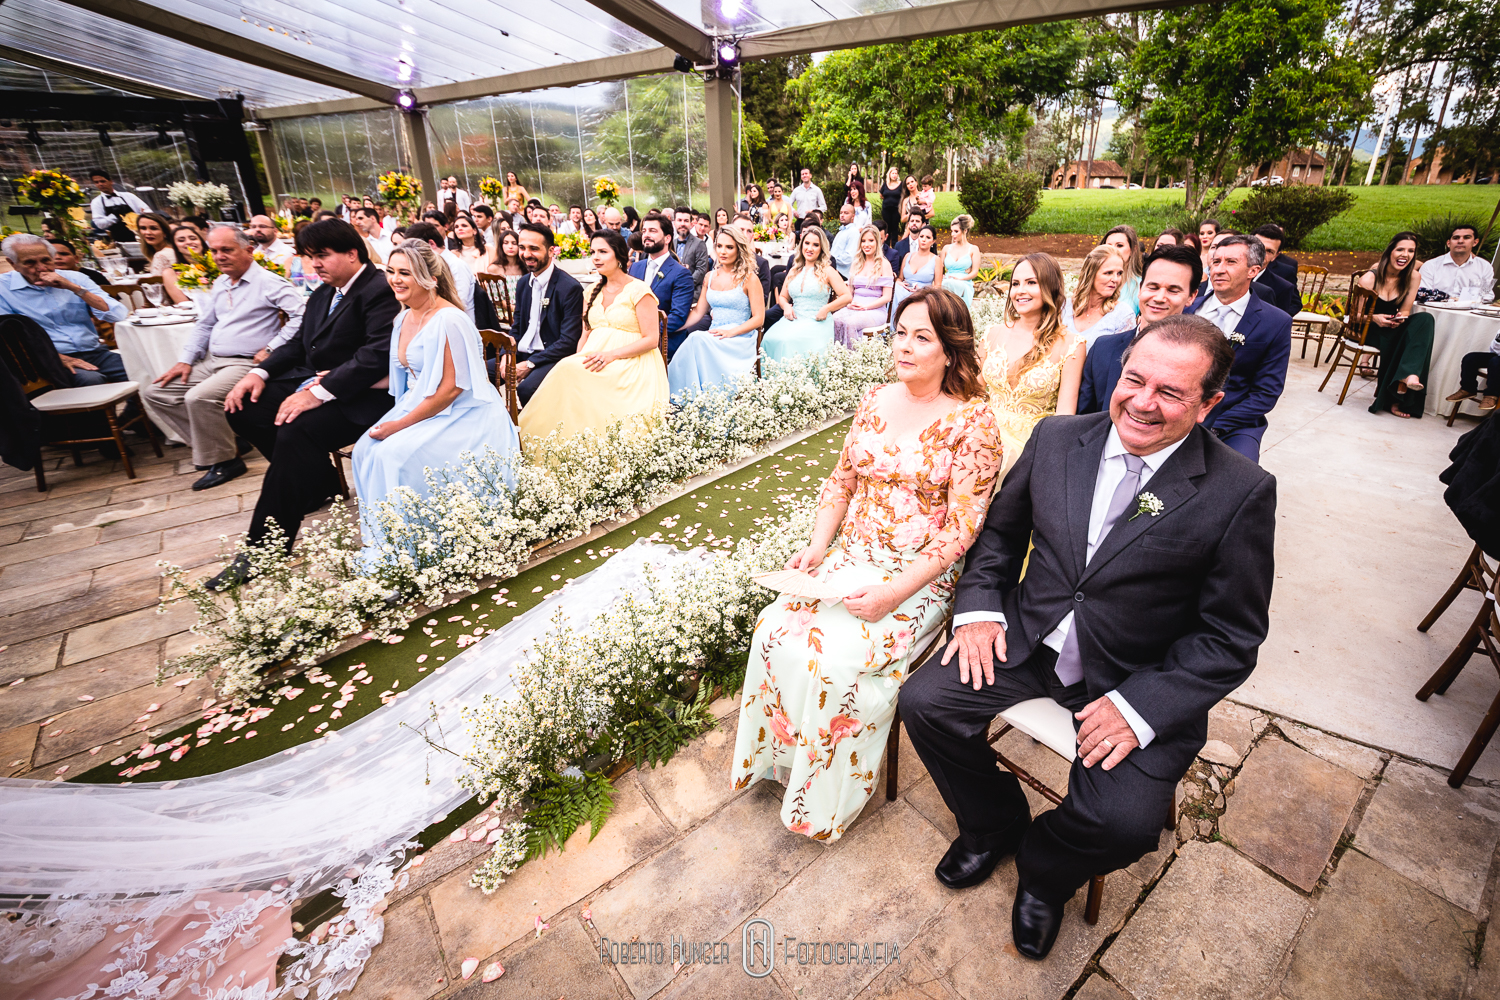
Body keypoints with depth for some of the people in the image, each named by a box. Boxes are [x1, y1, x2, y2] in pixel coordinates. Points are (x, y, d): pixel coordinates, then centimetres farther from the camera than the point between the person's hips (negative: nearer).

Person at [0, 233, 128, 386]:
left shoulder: (74, 278, 12)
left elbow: (119, 315, 0)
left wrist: (74, 288, -8)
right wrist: (58, 357, -17)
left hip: (95, 352, 3)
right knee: (91, 380, -36)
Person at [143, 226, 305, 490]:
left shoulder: (269, 282, -8)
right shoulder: (220, 284, 18)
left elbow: (302, 315, -21)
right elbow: (204, 326, 24)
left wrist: (271, 348, -19)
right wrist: (185, 360, 14)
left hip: (245, 363, -9)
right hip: (212, 361, 9)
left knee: (199, 398, -30)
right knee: (153, 392, 3)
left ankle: (224, 461, -10)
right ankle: (216, 442, 4)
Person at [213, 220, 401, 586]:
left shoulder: (380, 291, -13)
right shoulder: (323, 294, 18)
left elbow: (377, 355, -24)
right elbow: (299, 343, 22)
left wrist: (319, 392, -28)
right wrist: (260, 372, 4)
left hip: (359, 397, -10)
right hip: (313, 381, 10)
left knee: (296, 431, -30)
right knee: (242, 407, 1)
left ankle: (265, 551, -21)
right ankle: (318, 481, 13)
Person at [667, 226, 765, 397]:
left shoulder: (749, 278, 0)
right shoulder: (710, 277, 17)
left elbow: (759, 318, -4)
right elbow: (698, 312, 16)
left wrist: (731, 332, -16)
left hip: (739, 341, -4)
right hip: (712, 338, 4)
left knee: (697, 340, -32)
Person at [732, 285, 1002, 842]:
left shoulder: (972, 421, -10)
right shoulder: (876, 400, 7)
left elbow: (962, 527, -13)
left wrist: (894, 591, -21)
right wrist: (817, 546, -3)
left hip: (921, 574, -5)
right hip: (849, 556, 5)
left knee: (837, 658, -23)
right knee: (774, 630, -15)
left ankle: (825, 797, 6)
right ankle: (776, 754, 12)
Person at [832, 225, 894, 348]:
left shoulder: (884, 264, 3)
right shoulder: (856, 264, 20)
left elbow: (886, 297, -4)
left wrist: (865, 306, -13)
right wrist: (849, 303, -1)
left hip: (876, 310, -4)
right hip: (853, 308, 4)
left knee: (850, 322, -36)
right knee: (835, 319, -30)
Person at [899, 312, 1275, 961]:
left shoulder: (1241, 492, -12)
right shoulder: (1057, 438, -2)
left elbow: (1232, 635, -9)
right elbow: (1000, 531, 10)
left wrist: (1142, 706, -19)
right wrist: (979, 608, -5)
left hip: (1137, 681, -3)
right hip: (1028, 639, 3)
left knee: (1125, 821, -21)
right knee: (923, 702, -10)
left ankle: (1043, 868, 18)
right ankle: (994, 824, 21)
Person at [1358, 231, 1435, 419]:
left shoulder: (1413, 277, 1)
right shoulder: (1370, 278, -11)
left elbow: (1405, 311, 4)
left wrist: (1400, 318, -21)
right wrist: (1374, 318, -30)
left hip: (1394, 328, 4)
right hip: (1367, 329, -4)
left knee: (1424, 318, -27)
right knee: (1400, 336, -32)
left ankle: (1408, 375, -40)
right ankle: (1393, 399, -23)